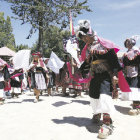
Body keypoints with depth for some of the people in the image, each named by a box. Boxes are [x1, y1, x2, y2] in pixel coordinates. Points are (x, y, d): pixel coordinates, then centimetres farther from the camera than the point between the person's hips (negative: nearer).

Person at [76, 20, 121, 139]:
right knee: (94, 95, 13)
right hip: (95, 76, 8)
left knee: (105, 94, -22)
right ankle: (97, 114, 38)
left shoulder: (104, 44, -10)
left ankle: (107, 122, -18)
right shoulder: (89, 48, 12)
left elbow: (114, 60, -13)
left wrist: (114, 75, -19)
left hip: (106, 75, -7)